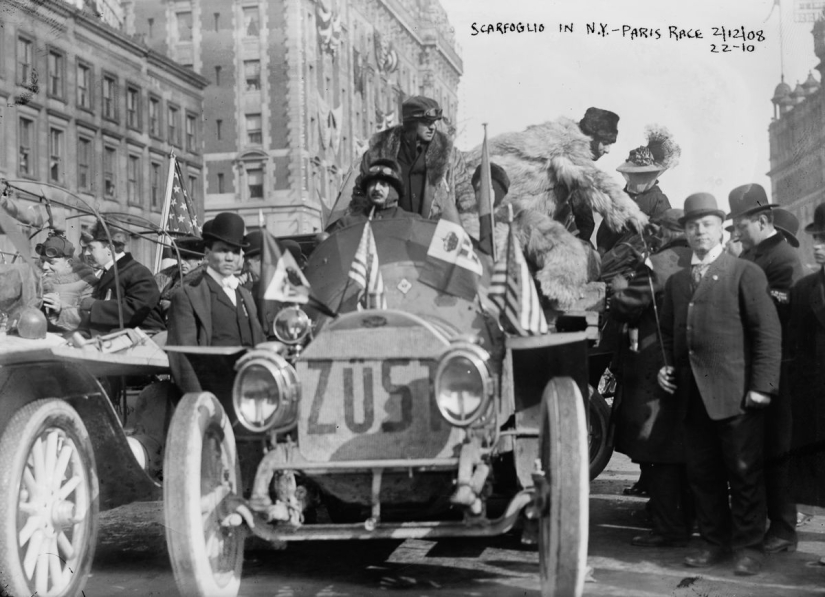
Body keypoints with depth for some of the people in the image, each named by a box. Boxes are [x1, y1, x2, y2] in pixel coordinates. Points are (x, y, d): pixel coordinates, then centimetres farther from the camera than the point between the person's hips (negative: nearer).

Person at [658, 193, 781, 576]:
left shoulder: (745, 273, -1)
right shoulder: (676, 281, 16)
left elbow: (768, 332, -7)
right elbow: (668, 332, 23)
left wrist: (762, 385, -13)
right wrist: (666, 366, 6)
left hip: (736, 394, -5)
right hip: (693, 395, 5)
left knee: (744, 473, 3)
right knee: (702, 473, 10)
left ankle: (749, 546, 14)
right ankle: (714, 541, 22)